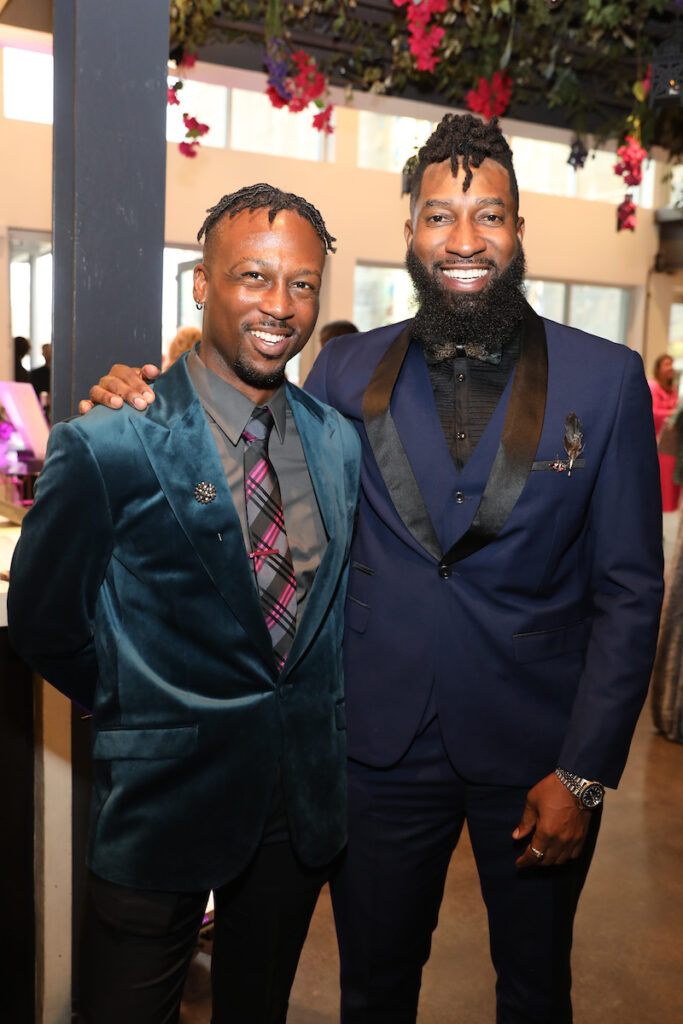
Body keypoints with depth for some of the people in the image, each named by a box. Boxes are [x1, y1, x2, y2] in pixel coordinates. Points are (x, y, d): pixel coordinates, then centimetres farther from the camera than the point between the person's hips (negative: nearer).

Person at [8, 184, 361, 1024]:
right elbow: (43, 622, -8)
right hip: (164, 799, -4)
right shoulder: (110, 445, -16)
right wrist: (141, 715, 1)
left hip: (306, 794, 5)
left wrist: (314, 720, 6)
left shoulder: (339, 441, 1)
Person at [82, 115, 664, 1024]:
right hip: (385, 745, 1)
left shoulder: (606, 378, -4)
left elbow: (629, 592, -4)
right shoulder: (347, 372, 0)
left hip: (537, 753, 0)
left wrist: (583, 773, -8)